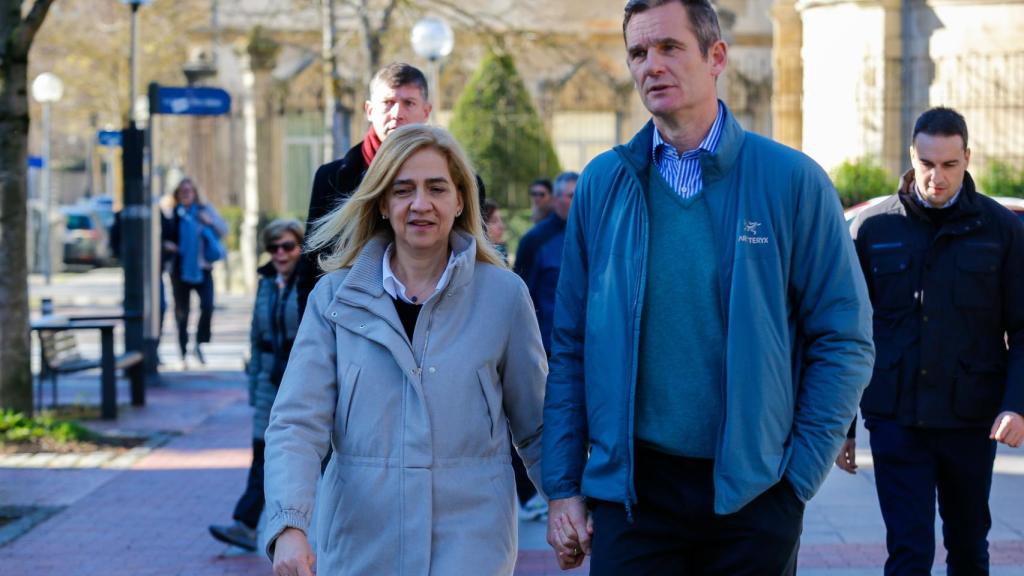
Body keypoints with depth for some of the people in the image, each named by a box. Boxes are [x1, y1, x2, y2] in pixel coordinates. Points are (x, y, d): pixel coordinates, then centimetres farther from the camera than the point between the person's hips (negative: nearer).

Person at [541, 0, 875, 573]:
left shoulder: (791, 180, -1)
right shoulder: (603, 184, 5)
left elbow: (845, 341, -1)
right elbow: (570, 347, 6)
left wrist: (800, 476, -7)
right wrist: (562, 487, 2)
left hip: (754, 495, -1)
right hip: (630, 488, 1)